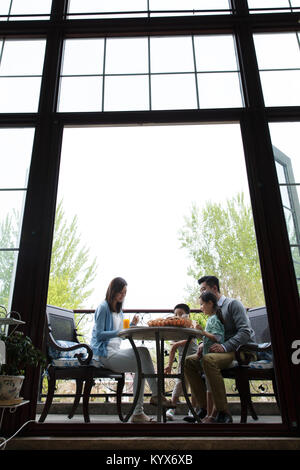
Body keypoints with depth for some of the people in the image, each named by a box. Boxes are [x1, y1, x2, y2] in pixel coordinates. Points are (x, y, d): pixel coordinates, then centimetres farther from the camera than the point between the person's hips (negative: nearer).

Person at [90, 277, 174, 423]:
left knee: (141, 367, -15)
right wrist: (120, 332, -21)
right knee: (143, 352, -23)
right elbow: (99, 334, -13)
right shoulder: (103, 307, -6)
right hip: (104, 353, -8)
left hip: (115, 352, 8)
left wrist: (132, 325, 1)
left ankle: (138, 413, -11)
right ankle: (156, 395, -16)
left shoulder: (119, 311, 19)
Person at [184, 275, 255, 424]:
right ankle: (203, 408, -7)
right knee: (189, 361, -7)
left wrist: (225, 347, -25)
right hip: (223, 351, 8)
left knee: (208, 359, -34)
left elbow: (245, 331, -16)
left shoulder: (233, 304, -5)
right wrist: (203, 343, -2)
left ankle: (223, 413, -27)